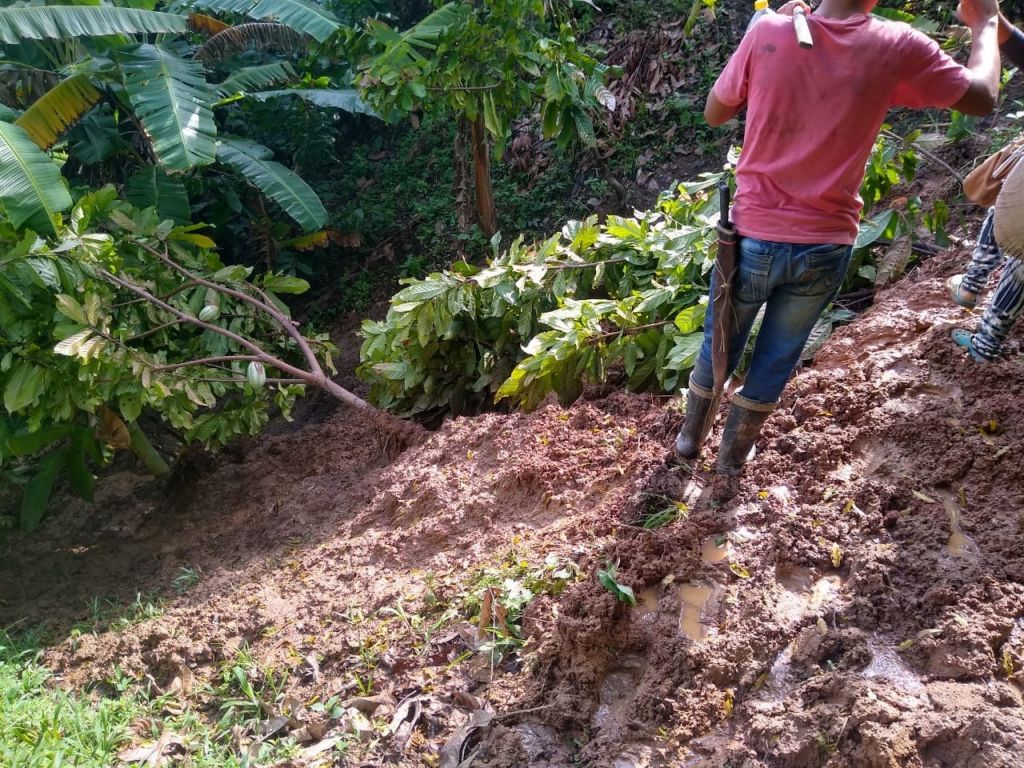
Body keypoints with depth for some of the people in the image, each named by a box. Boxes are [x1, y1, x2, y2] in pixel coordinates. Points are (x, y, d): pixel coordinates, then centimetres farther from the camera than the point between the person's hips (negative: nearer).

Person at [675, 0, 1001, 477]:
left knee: (718, 344, 21)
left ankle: (690, 437, 40)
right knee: (776, 359, 20)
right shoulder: (899, 48, -9)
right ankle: (732, 456, 36)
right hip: (824, 248, 0)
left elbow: (714, 114, 5)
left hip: (754, 236, 0)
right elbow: (983, 98, 6)